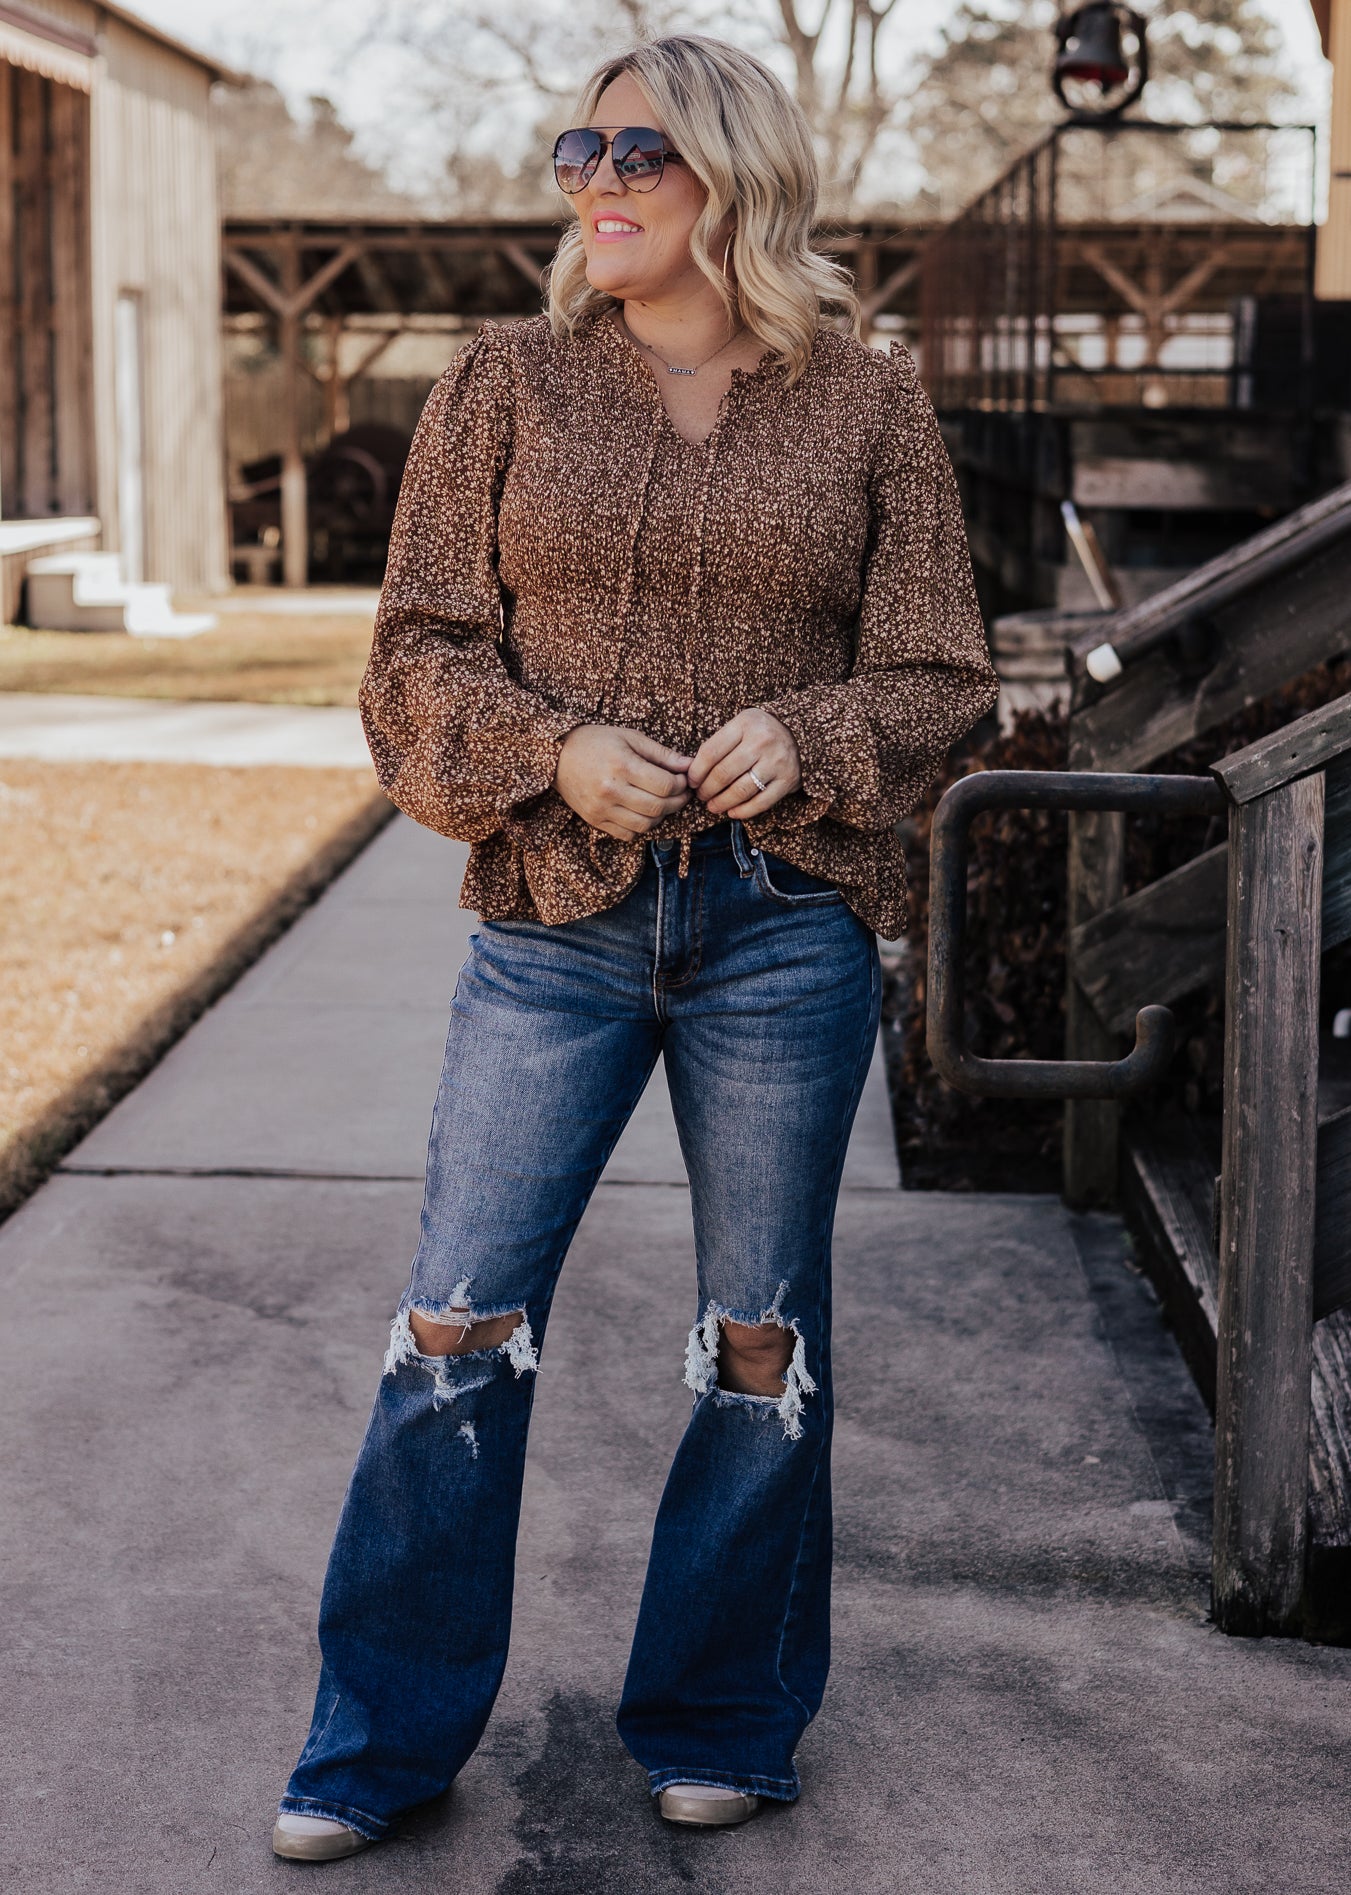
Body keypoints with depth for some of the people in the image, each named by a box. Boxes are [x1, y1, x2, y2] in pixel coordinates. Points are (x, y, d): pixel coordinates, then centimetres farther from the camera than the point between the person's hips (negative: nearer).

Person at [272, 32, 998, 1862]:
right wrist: (554, 751, -14)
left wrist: (807, 736, -14)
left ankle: (722, 1727, 28)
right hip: (559, 919, 1)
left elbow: (939, 673, 6)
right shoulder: (506, 385, 6)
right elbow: (420, 646, 4)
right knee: (460, 1325, 1)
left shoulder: (867, 405, 4)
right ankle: (382, 1742, 18)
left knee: (762, 1340, 9)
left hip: (786, 929, 0)